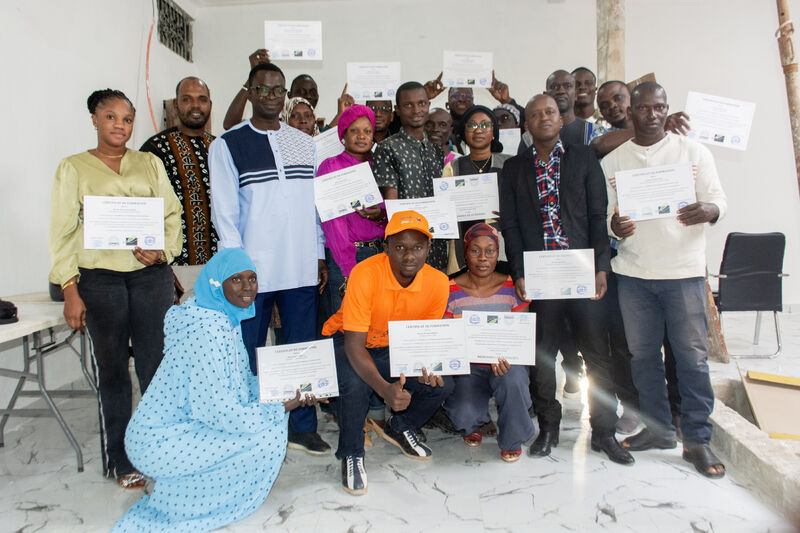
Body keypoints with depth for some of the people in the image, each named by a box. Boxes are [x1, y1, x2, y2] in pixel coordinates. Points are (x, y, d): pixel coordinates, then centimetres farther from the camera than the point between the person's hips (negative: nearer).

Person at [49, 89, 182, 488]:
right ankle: (121, 462, 18)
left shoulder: (149, 163, 13)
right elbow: (62, 232, 3)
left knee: (156, 364, 2)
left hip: (151, 274, 1)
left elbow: (172, 215, 10)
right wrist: (70, 290, -4)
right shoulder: (73, 168, 7)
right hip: (99, 277, -1)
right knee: (111, 369, 5)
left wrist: (162, 251, -10)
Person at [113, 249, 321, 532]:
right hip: (159, 443, -9)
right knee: (268, 436, -14)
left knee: (272, 402, 10)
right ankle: (176, 501, 4)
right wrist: (280, 408, -16)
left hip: (183, 423, 9)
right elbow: (218, 409, -27)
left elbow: (240, 381, 11)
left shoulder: (228, 317, 4)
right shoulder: (206, 330, -26)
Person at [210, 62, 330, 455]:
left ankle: (302, 427, 23)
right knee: (248, 356, 5)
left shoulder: (306, 144, 13)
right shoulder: (227, 145, 3)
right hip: (253, 271, -3)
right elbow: (224, 212, -1)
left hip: (303, 269, 3)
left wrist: (321, 257, 9)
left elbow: (318, 204, 14)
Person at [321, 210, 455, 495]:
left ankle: (400, 427, 17)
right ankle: (351, 455, -4)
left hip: (395, 347, 4)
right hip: (348, 342, -4)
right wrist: (385, 389, -44)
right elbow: (354, 345, -30)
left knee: (442, 384, -15)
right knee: (355, 384, -34)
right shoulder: (365, 274, -31)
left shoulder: (437, 282, -17)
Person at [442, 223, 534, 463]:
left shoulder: (512, 288, -2)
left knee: (514, 380, -35)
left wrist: (505, 355, -26)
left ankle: (512, 439, -2)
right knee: (465, 415, -26)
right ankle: (472, 424, 18)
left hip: (506, 364, 1)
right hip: (467, 367, 0)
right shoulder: (451, 291, -5)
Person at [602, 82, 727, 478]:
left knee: (692, 355, -1)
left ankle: (697, 439, 12)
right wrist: (614, 226, -15)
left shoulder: (694, 152, 6)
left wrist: (705, 212, -20)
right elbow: (604, 211, 9)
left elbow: (718, 199, 4)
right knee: (642, 353, 7)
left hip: (683, 269, -1)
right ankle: (657, 428, 22)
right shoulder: (613, 160, 9)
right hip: (633, 270, 2)